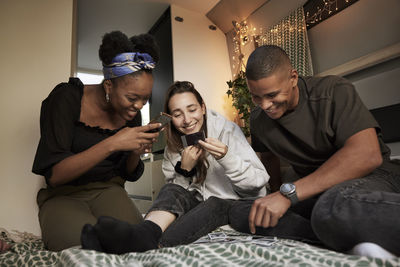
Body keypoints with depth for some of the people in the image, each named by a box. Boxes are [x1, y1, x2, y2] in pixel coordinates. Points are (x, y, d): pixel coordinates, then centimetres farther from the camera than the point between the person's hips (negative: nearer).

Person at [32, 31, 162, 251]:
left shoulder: (132, 113, -1)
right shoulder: (67, 98, -13)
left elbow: (130, 175, 7)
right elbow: (53, 175, -20)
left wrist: (136, 152, -16)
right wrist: (111, 144, -31)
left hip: (108, 191, 3)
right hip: (63, 194, -2)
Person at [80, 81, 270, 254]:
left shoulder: (229, 130, -11)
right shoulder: (173, 148, 1)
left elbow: (258, 182, -14)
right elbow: (177, 191, 1)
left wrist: (226, 157, -31)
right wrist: (184, 169, -18)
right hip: (198, 204, 3)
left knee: (213, 204, -34)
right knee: (171, 189, -24)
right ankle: (146, 234, -50)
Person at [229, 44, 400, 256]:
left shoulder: (333, 91, -14)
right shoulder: (258, 119, 3)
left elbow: (368, 154, -26)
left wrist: (288, 193, -30)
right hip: (314, 192, 7)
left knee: (332, 208, -44)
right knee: (240, 213, -19)